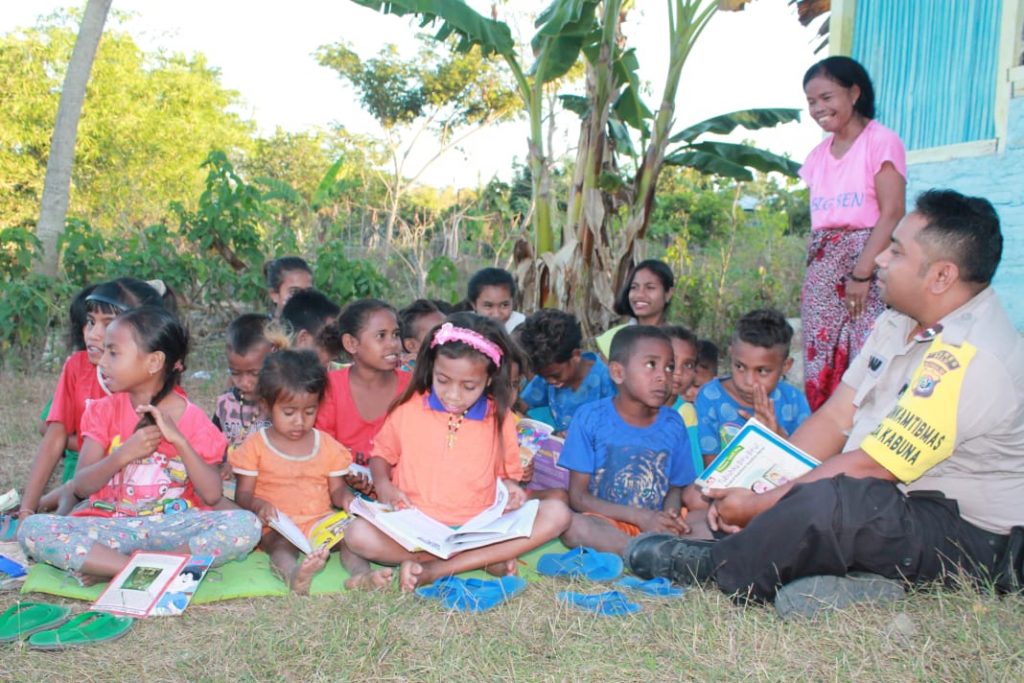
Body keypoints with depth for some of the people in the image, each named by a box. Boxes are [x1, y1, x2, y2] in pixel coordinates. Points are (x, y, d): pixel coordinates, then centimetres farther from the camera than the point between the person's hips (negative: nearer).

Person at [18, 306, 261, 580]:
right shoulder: (104, 411, 5)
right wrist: (122, 454, -19)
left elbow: (211, 495, -8)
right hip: (110, 525, 2)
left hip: (174, 526, -1)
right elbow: (81, 486, -1)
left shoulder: (192, 418, 0)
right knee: (32, 529, -25)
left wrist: (179, 439, -17)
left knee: (247, 525, -28)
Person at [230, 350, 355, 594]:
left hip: (321, 520, 4)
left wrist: (346, 498, -10)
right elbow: (243, 495, 3)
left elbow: (337, 489, 14)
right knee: (282, 545, -35)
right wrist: (259, 505, -20)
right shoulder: (256, 445, 5)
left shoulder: (328, 445, 12)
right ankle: (293, 574, -66)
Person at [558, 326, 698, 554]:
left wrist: (670, 516, -13)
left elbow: (676, 487, 12)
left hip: (657, 525, 3)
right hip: (605, 524, -3)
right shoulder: (590, 418, -5)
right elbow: (578, 497, -6)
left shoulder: (673, 424, 4)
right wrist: (640, 516, -16)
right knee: (573, 526, -34)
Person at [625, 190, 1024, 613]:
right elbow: (835, 418, 5)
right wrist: (755, 490, -5)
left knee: (835, 501, -35)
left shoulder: (971, 357, -24)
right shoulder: (900, 321, 7)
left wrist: (759, 506, -18)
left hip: (969, 534, -9)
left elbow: (869, 468, -25)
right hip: (891, 504, 10)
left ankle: (707, 569, -12)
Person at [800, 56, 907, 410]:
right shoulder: (818, 154, 16)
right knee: (819, 370, 5)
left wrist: (861, 272, -18)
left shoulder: (881, 141, -5)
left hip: (866, 264, -6)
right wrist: (810, 275, 9)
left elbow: (892, 214, -12)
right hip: (823, 273, 6)